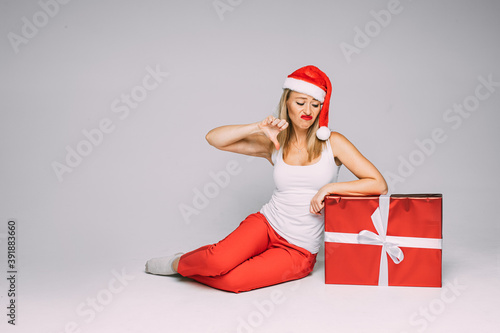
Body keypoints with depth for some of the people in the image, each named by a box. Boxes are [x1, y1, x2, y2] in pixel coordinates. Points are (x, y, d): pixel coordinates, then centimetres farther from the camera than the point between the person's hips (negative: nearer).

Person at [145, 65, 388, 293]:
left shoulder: (332, 142, -1)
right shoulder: (274, 144, 4)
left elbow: (379, 185, -7)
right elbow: (214, 138, -1)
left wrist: (329, 188, -15)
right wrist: (258, 128, -13)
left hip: (299, 250, -1)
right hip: (266, 225, 1)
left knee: (232, 280, -26)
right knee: (219, 261, -31)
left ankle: (182, 267, 3)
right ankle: (180, 262, 4)